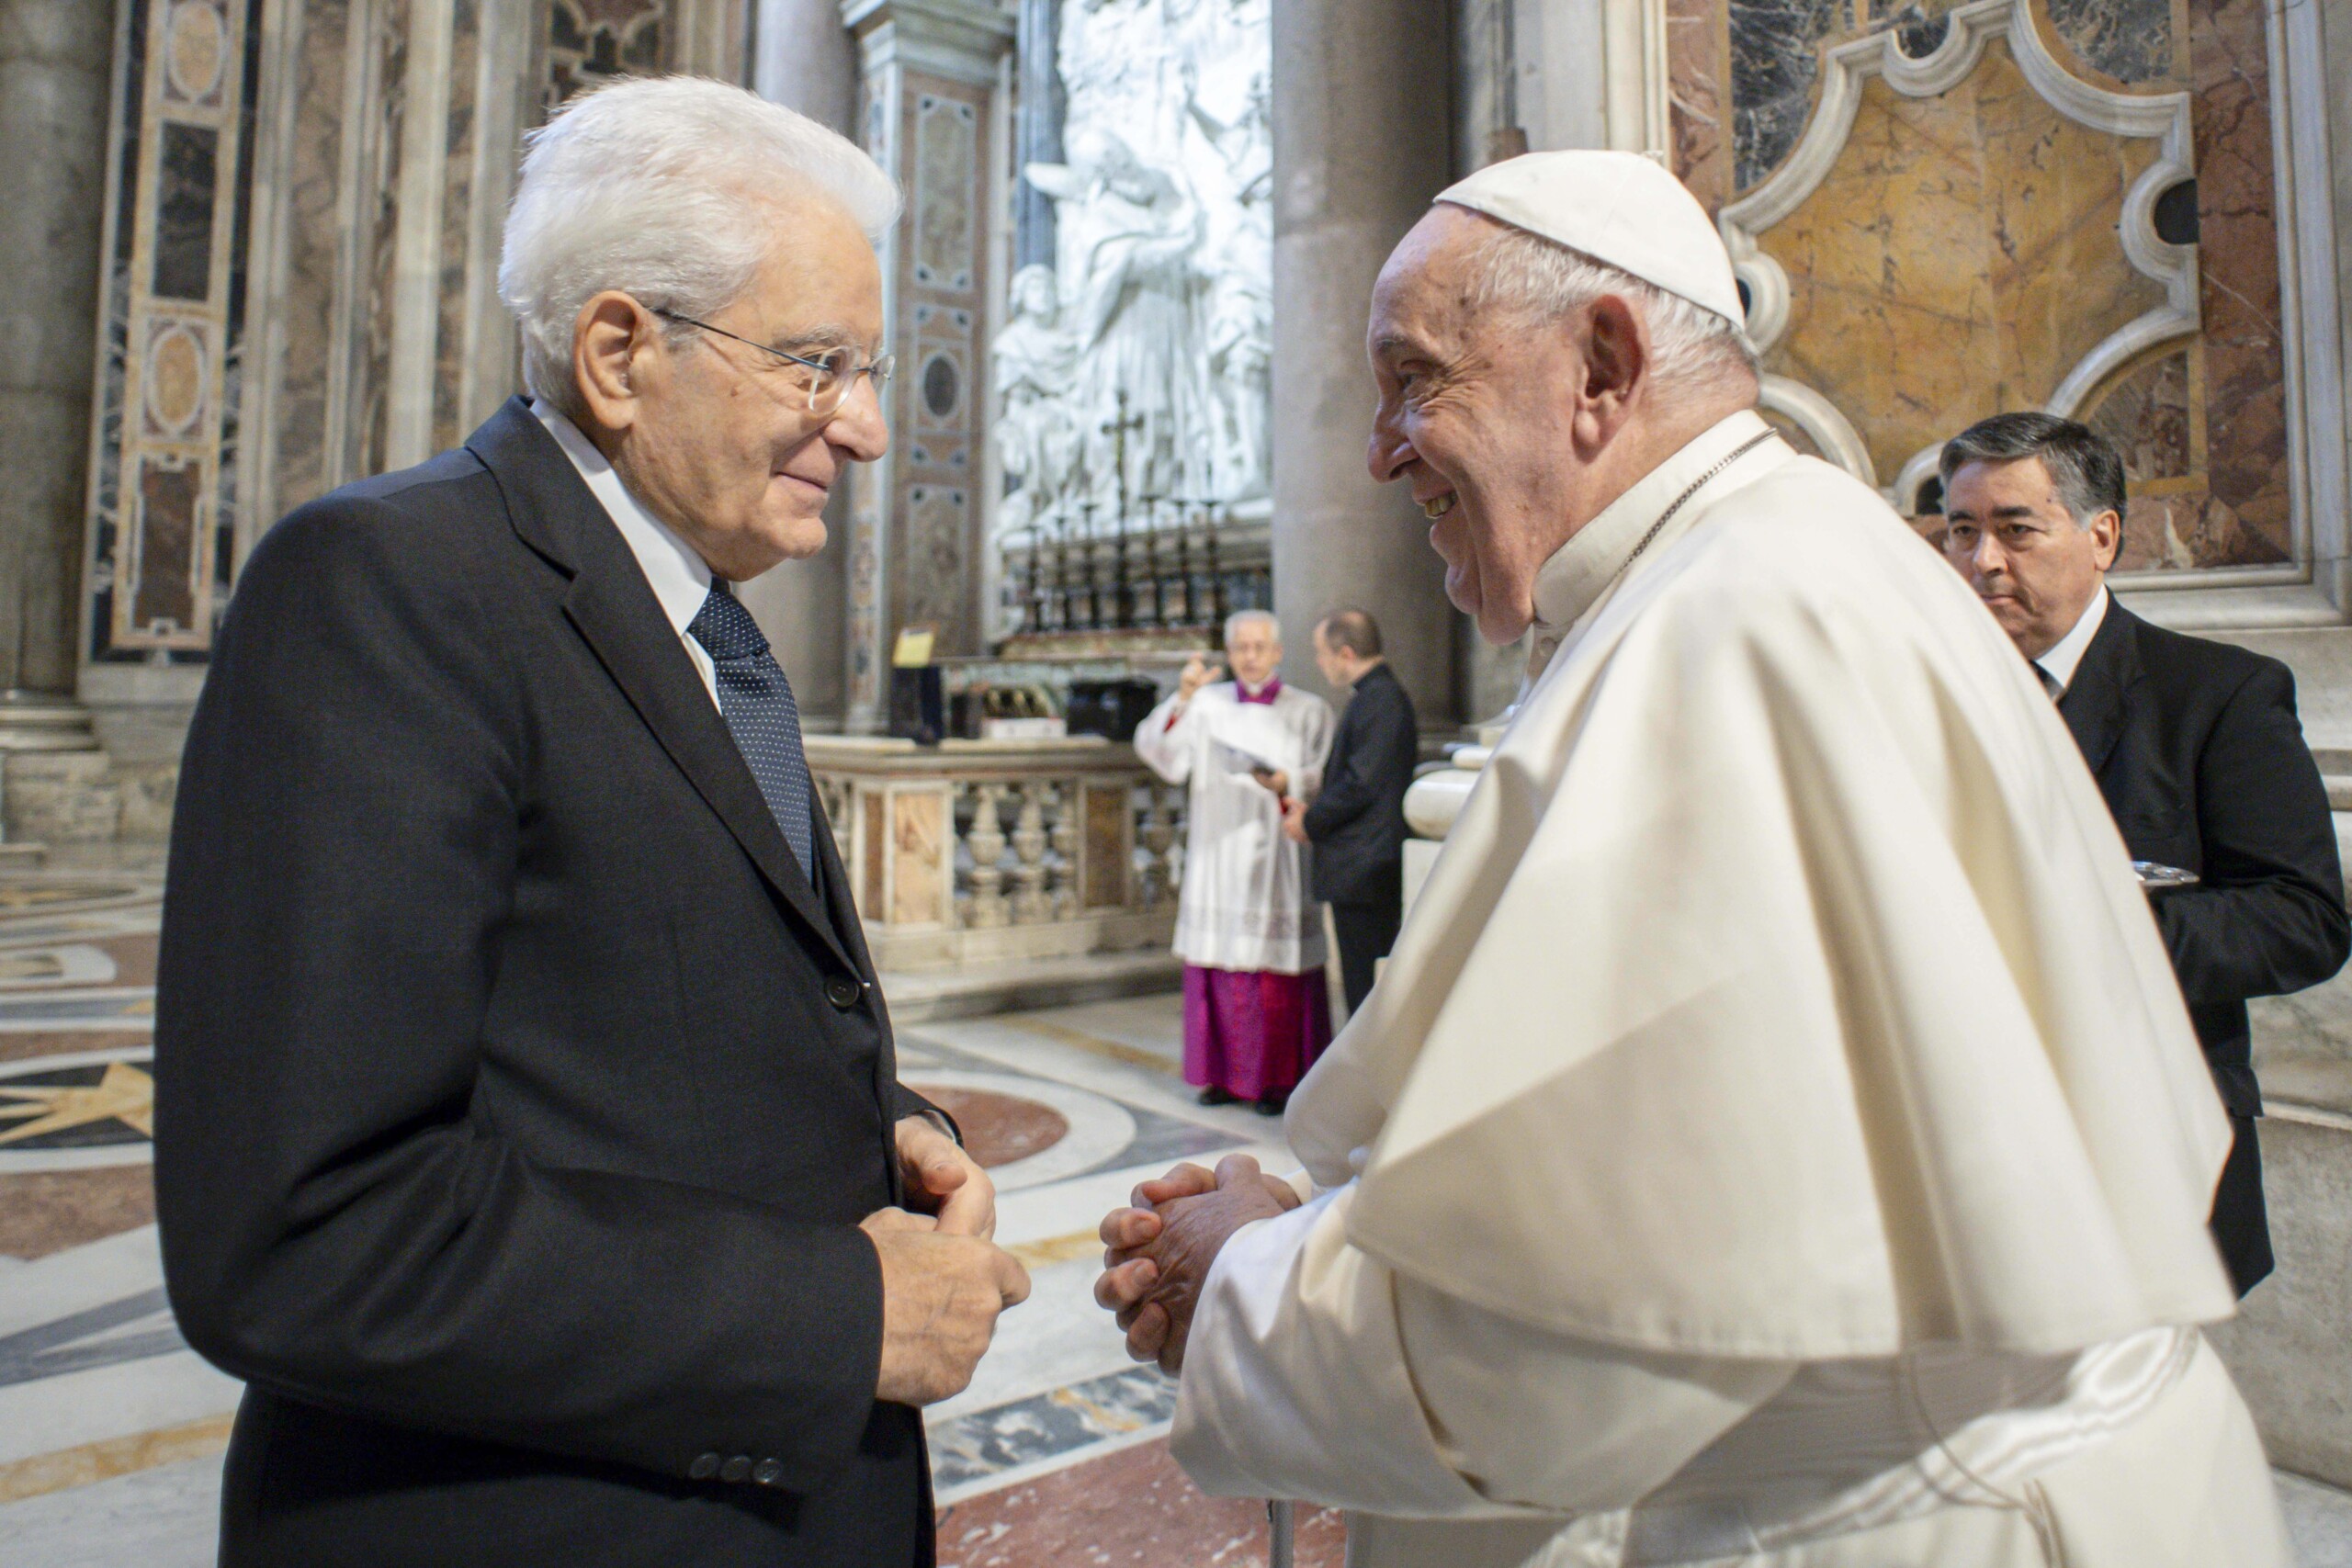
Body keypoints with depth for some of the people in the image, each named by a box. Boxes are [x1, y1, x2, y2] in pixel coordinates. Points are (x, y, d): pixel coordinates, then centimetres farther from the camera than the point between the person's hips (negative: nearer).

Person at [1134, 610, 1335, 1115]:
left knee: (1277, 968, -1)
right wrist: (1181, 700, -16)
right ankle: (1226, 1072, 17)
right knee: (1219, 962, 5)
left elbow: (1327, 779, -2)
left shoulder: (1308, 710, 4)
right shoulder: (1207, 704, 8)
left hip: (1276, 858, -2)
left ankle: (1279, 1077, 10)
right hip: (1218, 857, 2)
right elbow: (1157, 753, -3)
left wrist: (1286, 782, -20)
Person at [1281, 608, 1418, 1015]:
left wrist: (1310, 823, -9)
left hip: (1363, 873, -10)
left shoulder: (1379, 698, -15)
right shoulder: (1376, 695, 17)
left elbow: (1363, 783, -21)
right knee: (1362, 986, 15)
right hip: (1364, 872, 10)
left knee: (1366, 988, -5)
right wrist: (1312, 811, 9)